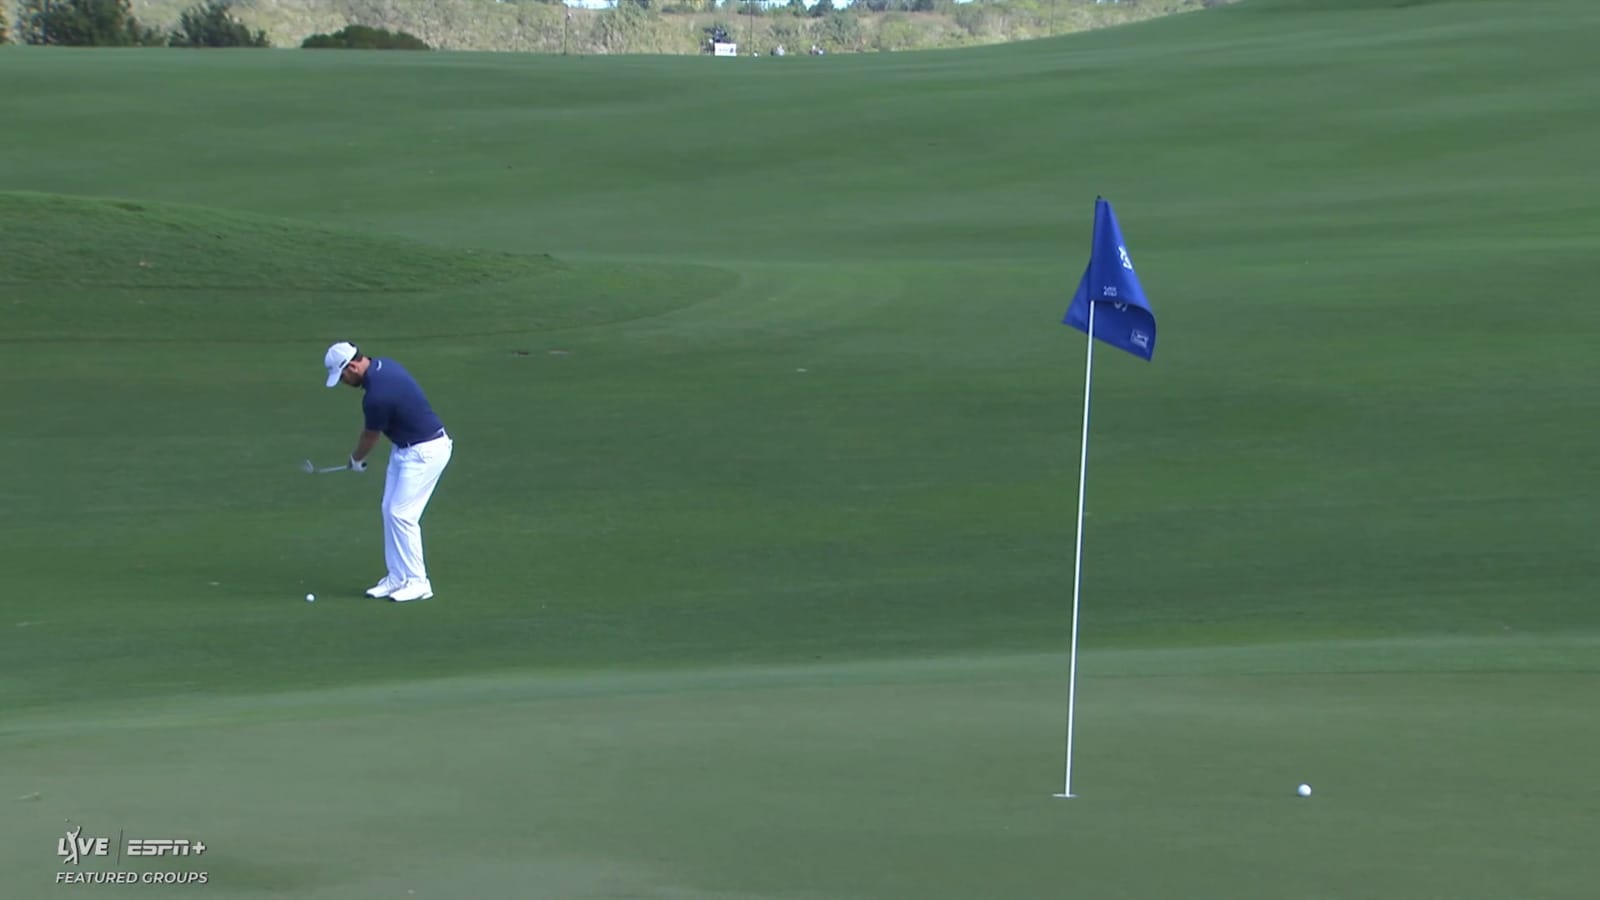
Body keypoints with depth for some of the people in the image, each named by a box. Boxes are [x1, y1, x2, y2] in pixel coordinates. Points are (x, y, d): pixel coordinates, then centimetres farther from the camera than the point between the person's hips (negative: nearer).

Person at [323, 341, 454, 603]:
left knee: (402, 514, -9)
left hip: (424, 452, -10)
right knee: (390, 511, 10)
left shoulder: (377, 395, -27)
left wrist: (356, 460, 11)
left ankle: (418, 582, -2)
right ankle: (397, 577, 14)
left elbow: (370, 436, -9)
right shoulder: (382, 366, 1)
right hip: (406, 448, 10)